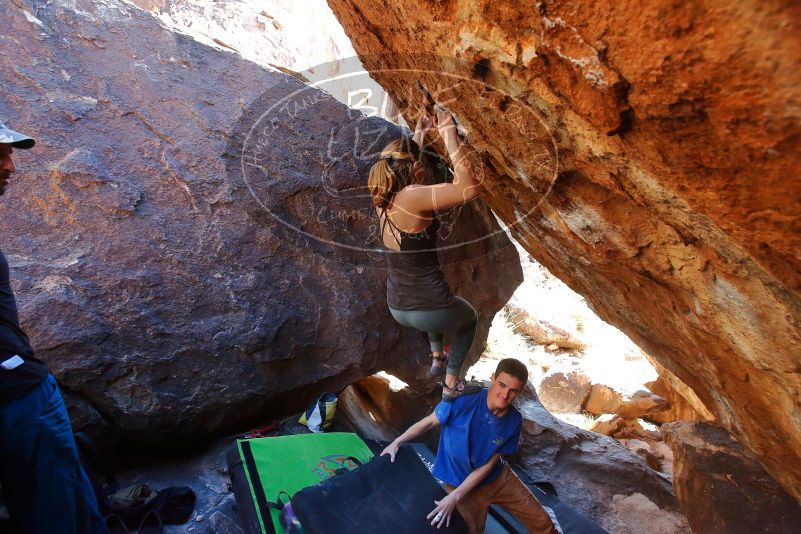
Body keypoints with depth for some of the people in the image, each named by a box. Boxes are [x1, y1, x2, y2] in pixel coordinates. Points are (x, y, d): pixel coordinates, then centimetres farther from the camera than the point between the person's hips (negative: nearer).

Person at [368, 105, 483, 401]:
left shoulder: (383, 196, 1)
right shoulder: (411, 197, -23)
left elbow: (400, 165, 24)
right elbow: (470, 188, -29)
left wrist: (418, 135, 27)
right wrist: (449, 134, -23)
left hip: (397, 308, 7)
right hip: (428, 311, -7)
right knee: (469, 318, 30)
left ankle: (437, 357, 47)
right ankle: (452, 384, 35)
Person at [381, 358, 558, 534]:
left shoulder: (514, 420, -18)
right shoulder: (463, 401, -29)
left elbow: (488, 465, -16)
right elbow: (429, 422, -13)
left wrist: (454, 497, -20)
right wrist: (397, 442, -16)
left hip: (498, 478, 3)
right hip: (461, 483, -3)